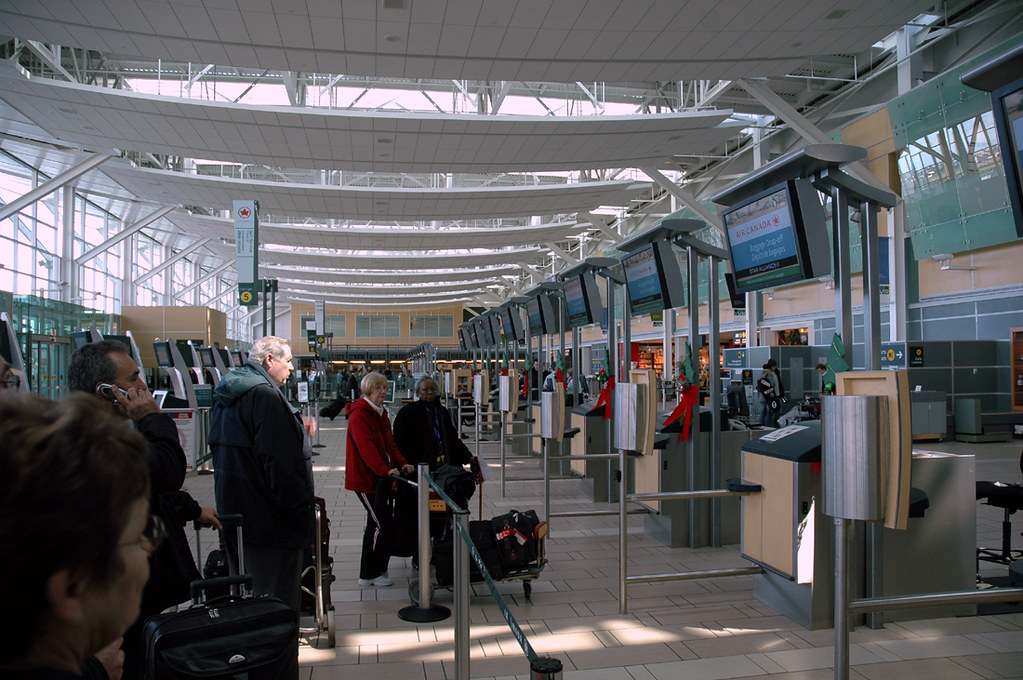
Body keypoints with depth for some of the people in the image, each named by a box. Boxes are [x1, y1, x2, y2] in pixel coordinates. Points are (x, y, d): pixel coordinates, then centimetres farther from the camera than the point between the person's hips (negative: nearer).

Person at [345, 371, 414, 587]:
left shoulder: (381, 413, 14)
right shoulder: (358, 415, -16)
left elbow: (390, 442, 14)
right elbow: (366, 447, -26)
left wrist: (402, 463, -1)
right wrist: (386, 470, -36)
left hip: (379, 478, 9)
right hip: (364, 478, -9)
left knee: (375, 524, 15)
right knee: (383, 525, -8)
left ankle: (369, 572, 26)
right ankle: (373, 573, 5)